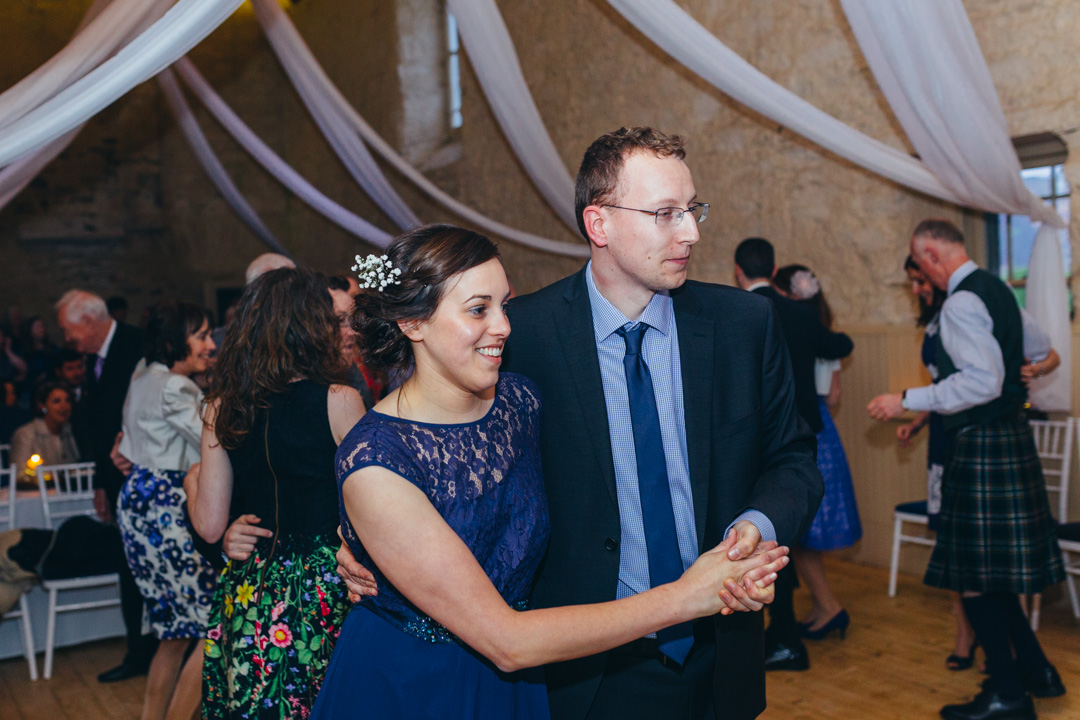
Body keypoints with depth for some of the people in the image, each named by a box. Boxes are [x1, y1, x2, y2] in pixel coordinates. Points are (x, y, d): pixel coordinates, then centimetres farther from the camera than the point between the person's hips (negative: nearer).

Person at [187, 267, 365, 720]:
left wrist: (192, 480, 21)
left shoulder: (223, 407, -2)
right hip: (325, 589, -4)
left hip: (249, 597, 4)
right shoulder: (338, 401, -13)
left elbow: (210, 526, 1)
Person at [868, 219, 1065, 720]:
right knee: (988, 568, 18)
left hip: (980, 445, -10)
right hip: (1010, 436, 10)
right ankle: (1035, 670, 27)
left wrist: (908, 401, -21)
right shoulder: (997, 290, 13)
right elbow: (1043, 351, 26)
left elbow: (982, 381, -26)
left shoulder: (961, 302, -17)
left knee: (974, 573, -1)